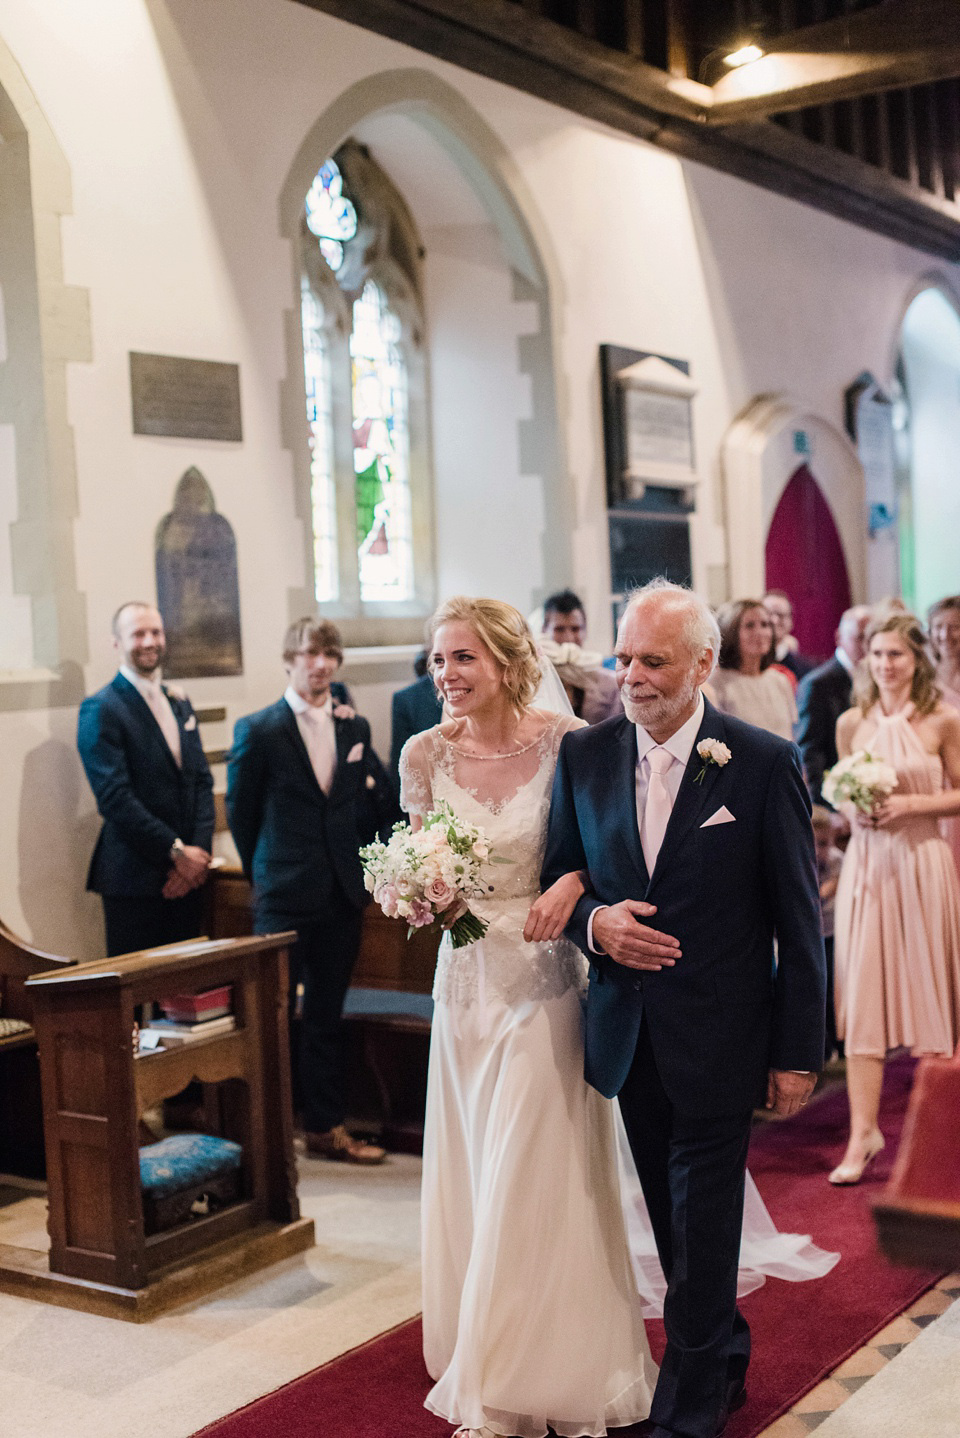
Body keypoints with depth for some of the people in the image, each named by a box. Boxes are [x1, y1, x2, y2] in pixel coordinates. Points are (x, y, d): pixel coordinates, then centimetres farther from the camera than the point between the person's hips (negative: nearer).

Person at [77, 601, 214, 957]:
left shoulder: (180, 704, 15)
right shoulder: (100, 710, -7)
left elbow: (203, 781, 12)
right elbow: (114, 797, -15)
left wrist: (199, 851, -3)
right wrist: (177, 851, -14)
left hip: (187, 874, 6)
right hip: (134, 878, -6)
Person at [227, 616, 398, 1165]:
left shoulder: (355, 727, 8)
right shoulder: (258, 730, -5)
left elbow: (381, 800, 12)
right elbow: (241, 810, 2)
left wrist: (362, 866, 6)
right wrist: (264, 872, 8)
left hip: (343, 894, 4)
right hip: (285, 898, -4)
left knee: (326, 1016, 13)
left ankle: (327, 1126, 22)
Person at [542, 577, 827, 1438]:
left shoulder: (764, 763, -10)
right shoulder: (585, 756, 1)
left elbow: (798, 921, -6)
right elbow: (559, 875, 10)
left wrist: (798, 1052, -7)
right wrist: (593, 923, -14)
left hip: (719, 1038, -4)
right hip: (629, 1035, 4)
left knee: (702, 1232, 4)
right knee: (673, 1222, 18)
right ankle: (724, 1362, 40)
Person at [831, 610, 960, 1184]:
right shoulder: (851, 722, 5)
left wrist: (912, 803, -14)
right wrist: (851, 809, -6)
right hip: (866, 862, 2)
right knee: (862, 992, -2)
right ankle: (864, 1132, 1)